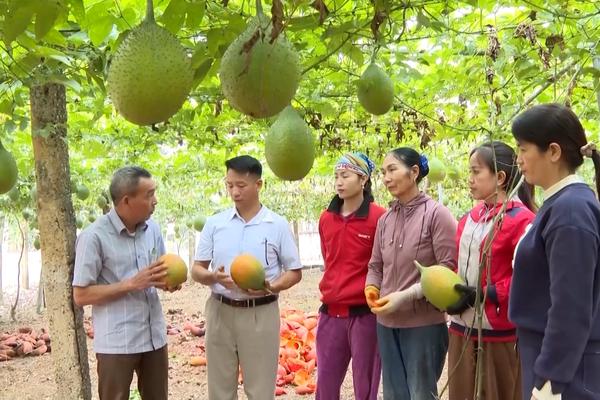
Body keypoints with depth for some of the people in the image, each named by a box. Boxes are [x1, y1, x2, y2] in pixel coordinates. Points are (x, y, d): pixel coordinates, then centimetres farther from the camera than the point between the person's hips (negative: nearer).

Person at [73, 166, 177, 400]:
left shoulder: (153, 229, 5)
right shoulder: (94, 236, -13)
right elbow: (81, 295, -13)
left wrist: (166, 281, -7)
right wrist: (132, 284, -20)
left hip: (154, 336, 6)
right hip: (116, 342, -6)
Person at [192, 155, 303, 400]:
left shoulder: (278, 225, -2)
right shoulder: (214, 223, 3)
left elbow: (295, 272, 2)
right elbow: (197, 270, 6)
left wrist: (270, 288, -18)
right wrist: (214, 277, -17)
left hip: (261, 314, -2)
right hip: (220, 312, 2)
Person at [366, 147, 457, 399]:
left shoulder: (436, 214, -10)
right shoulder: (385, 219, 7)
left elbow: (448, 269, -14)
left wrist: (406, 295, -18)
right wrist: (372, 289, -6)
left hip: (424, 324, -6)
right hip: (387, 324, 6)